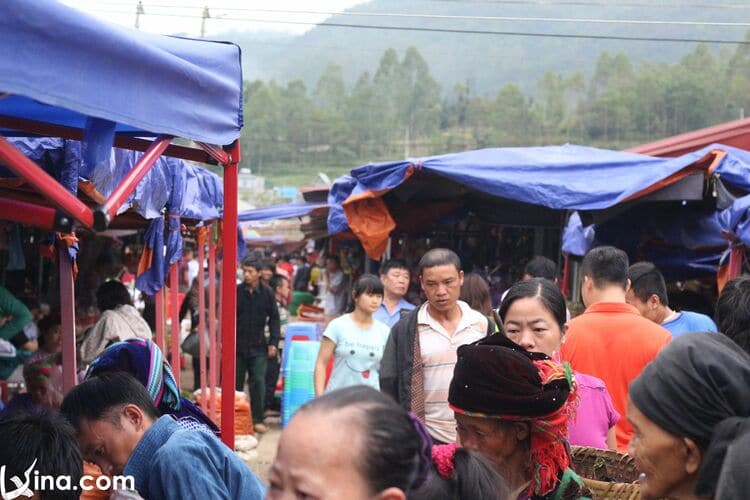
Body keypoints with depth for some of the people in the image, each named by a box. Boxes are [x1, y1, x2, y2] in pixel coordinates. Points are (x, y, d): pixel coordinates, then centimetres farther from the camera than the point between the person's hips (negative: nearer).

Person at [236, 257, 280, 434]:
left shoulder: (267, 293, -1)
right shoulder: (236, 292, -3)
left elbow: (274, 319, 4)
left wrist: (273, 342, -3)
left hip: (258, 347, 0)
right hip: (237, 346, 0)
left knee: (258, 382, -6)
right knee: (236, 383, 8)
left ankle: (257, 419, 4)